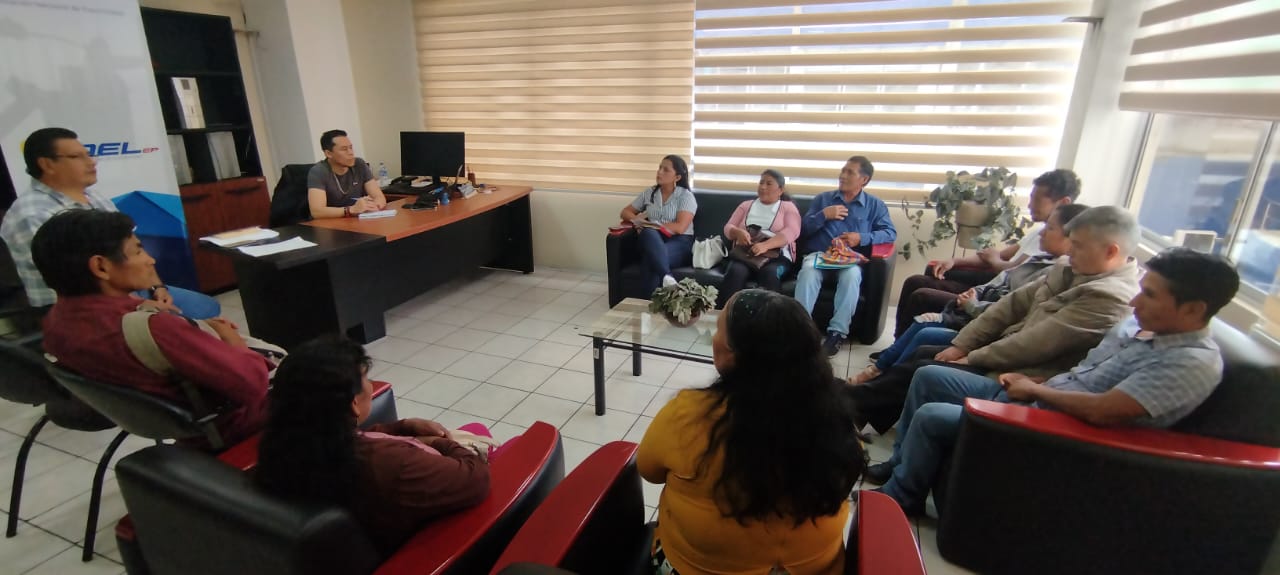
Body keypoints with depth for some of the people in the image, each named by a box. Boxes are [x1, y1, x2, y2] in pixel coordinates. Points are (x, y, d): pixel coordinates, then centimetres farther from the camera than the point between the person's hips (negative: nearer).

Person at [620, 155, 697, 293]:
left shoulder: (686, 196, 2)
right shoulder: (649, 193, 17)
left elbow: (680, 227, -11)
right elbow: (625, 212, 24)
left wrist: (652, 224, -8)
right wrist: (636, 219, 0)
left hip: (679, 243, -3)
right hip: (653, 240, 3)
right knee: (648, 233, -38)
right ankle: (666, 276, -55)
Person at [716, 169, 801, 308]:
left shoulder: (788, 207, 15)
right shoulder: (746, 205, 25)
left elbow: (791, 232, -4)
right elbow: (728, 228, 17)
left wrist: (765, 245, -22)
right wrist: (738, 232, -10)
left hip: (776, 255, -2)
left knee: (769, 273, -36)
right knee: (735, 272, -31)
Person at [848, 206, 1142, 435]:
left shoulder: (1111, 296, -21)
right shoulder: (1069, 269, 6)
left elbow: (1035, 344, -24)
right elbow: (1013, 304, 5)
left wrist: (971, 359, -14)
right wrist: (960, 345, -1)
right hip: (1007, 352, 8)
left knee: (919, 371, -12)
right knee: (922, 353, 3)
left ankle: (847, 403, 3)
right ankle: (858, 406, 9)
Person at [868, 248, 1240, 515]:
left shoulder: (1193, 363, -19)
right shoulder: (1141, 323, 8)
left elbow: (1099, 411, -28)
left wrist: (1034, 388, -13)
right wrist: (1031, 382, 3)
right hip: (1032, 400, 9)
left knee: (931, 418, -19)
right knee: (928, 377, 4)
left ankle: (898, 501, 5)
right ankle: (899, 464, 18)